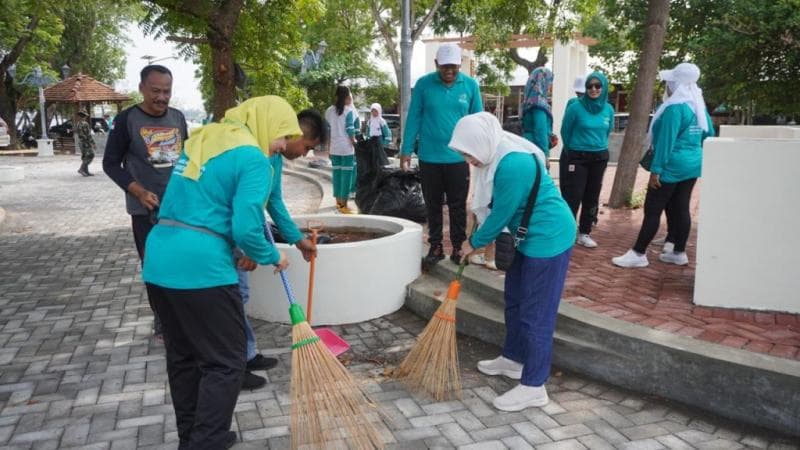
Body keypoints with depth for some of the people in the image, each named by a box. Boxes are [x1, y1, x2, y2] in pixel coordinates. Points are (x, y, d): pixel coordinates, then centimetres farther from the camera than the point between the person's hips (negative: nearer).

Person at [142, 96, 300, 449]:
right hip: (200, 268, -9)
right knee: (225, 362, 4)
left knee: (182, 356, 20)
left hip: (159, 261, 9)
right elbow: (246, 229, -17)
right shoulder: (253, 158, -9)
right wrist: (272, 257, 4)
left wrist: (236, 252, 21)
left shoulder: (202, 138, 17)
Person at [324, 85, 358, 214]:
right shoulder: (349, 110, -6)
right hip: (347, 147, -5)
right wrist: (354, 143, -4)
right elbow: (350, 130, -11)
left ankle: (338, 201, 19)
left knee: (337, 173, 11)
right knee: (346, 174, -2)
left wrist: (328, 146, 15)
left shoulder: (329, 111, 9)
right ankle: (343, 205, -3)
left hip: (334, 147, 5)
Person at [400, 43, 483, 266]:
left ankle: (458, 247, 23)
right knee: (433, 205, 12)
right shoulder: (423, 84, -5)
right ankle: (436, 246, 25)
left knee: (458, 206, 10)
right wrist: (406, 151, -2)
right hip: (429, 158, 0)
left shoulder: (470, 85, -2)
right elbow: (413, 118, -1)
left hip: (459, 158, 0)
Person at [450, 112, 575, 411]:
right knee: (514, 300, 20)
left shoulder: (513, 165, -29)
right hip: (530, 236, 10)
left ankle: (534, 387, 7)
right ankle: (513, 359, 37)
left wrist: (474, 243, -6)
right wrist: (478, 237, 10)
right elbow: (494, 207, 14)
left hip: (549, 238, -10)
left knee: (536, 313, -4)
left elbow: (501, 216, -20)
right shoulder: (499, 154, 1)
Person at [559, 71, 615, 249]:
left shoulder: (608, 109, -1)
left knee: (592, 197, 10)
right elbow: (565, 132, -1)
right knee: (572, 197, -7)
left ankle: (584, 233, 21)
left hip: (599, 158, 5)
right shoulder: (575, 107, -13)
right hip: (576, 157, -4)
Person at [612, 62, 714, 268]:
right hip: (693, 164, 9)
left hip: (672, 166, -9)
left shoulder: (675, 107, -17)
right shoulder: (698, 105, 10)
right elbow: (709, 134, 19)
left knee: (652, 209, -5)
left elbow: (666, 141, -20)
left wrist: (656, 170, -19)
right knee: (680, 208, 13)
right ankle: (679, 253, 19)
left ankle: (638, 254, -3)